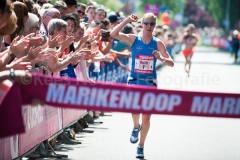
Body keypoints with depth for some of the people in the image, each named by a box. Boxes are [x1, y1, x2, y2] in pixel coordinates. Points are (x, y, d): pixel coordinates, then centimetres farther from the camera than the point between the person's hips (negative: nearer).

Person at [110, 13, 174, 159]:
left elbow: (171, 63, -4)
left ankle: (141, 147, 22)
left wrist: (162, 59, -25)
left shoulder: (158, 43, -3)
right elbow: (113, 34, -15)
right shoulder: (133, 39, -3)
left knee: (146, 117, 3)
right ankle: (136, 127, 13)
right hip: (134, 81, -1)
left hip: (150, 83, 1)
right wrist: (127, 21, -18)